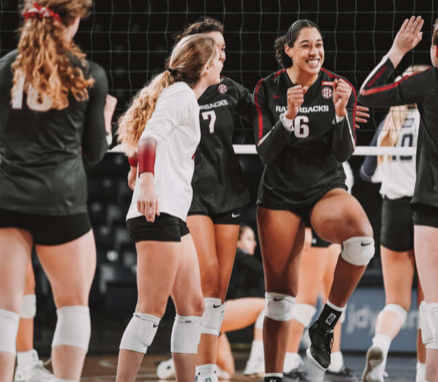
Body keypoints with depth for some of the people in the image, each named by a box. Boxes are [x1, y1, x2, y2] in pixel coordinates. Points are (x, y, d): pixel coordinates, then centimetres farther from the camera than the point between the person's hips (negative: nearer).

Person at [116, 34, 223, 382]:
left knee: (192, 307, 10)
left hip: (174, 216, 10)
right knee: (152, 310, -14)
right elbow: (149, 137, -21)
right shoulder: (182, 95, -6)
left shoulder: (181, 96, 22)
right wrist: (147, 182, -34)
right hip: (159, 214, -10)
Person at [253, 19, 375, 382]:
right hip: (279, 195, 0)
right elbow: (265, 152, -6)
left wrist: (340, 111, -21)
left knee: (361, 235, -34)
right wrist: (289, 116, -21)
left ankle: (326, 322, -17)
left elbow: (344, 152, -5)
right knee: (280, 295, -1)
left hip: (326, 189, 0)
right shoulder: (268, 90, -1)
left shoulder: (339, 88, -2)